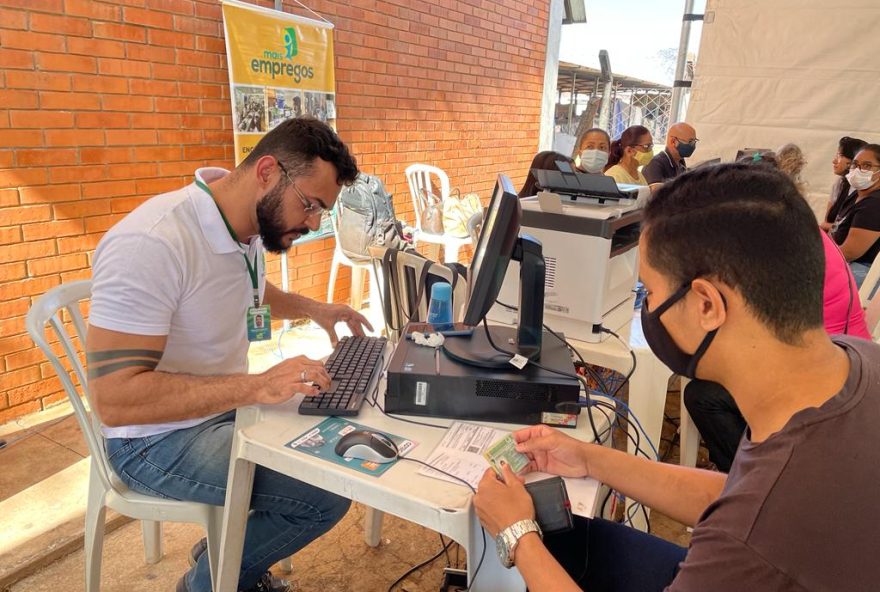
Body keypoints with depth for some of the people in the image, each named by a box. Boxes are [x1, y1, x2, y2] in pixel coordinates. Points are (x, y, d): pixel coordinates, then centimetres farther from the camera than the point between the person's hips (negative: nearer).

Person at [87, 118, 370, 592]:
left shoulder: (249, 224, -3)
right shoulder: (152, 244, -29)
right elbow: (115, 398, -31)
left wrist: (313, 309, 4)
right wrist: (258, 386, -34)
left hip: (227, 407, 9)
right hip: (157, 438, -8)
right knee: (330, 491, -18)